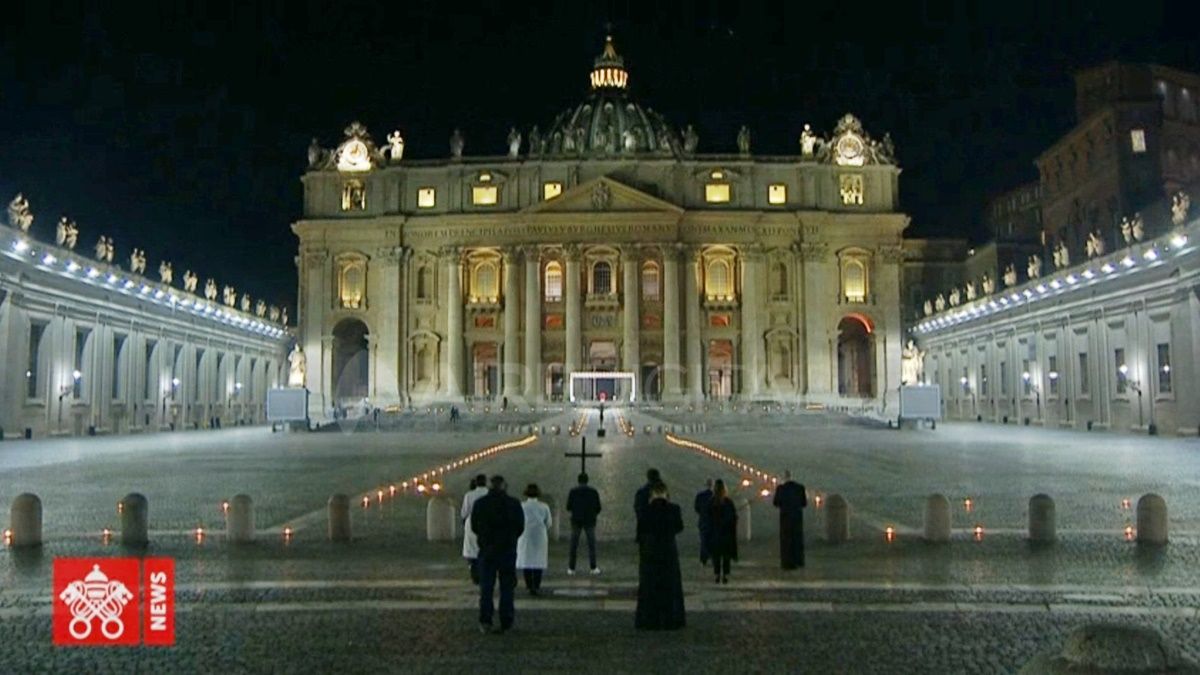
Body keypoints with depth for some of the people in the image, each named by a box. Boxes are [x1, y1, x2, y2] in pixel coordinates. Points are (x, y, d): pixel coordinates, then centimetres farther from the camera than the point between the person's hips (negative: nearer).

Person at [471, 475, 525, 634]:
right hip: (508, 550, -1)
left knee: (486, 586, 5)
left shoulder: (480, 504, -1)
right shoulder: (514, 504, -4)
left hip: (487, 550, 1)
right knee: (507, 587, 8)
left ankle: (485, 621, -3)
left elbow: (474, 526, 4)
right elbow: (520, 527, 1)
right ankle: (506, 622, 9)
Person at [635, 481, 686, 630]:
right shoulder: (673, 508, -8)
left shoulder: (646, 509, -9)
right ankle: (671, 619, 14)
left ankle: (649, 620, 10)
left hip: (649, 552, 0)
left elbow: (640, 531, -4)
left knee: (649, 586, 10)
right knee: (670, 586, 12)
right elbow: (679, 527, 6)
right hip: (669, 552, 0)